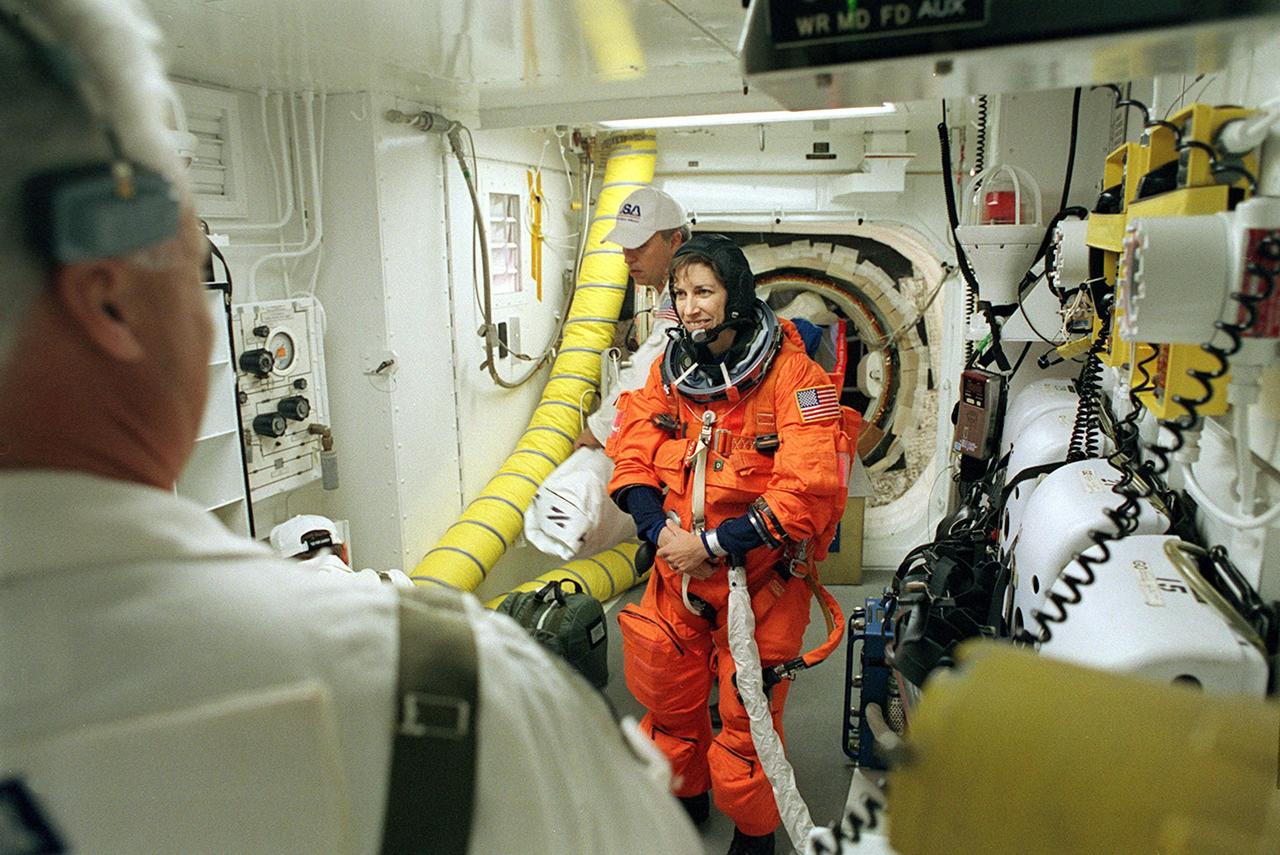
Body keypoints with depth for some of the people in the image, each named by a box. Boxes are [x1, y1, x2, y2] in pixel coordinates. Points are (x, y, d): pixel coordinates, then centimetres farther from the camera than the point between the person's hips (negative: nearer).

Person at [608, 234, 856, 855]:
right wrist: (660, 531, -16)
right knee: (666, 696, 18)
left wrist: (715, 545, -22)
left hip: (759, 577, -5)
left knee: (747, 716, 6)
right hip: (677, 570, 5)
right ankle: (683, 797, 49)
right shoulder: (667, 371, 1)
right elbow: (632, 458, 2)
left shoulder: (792, 375, -16)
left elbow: (809, 489, -23)